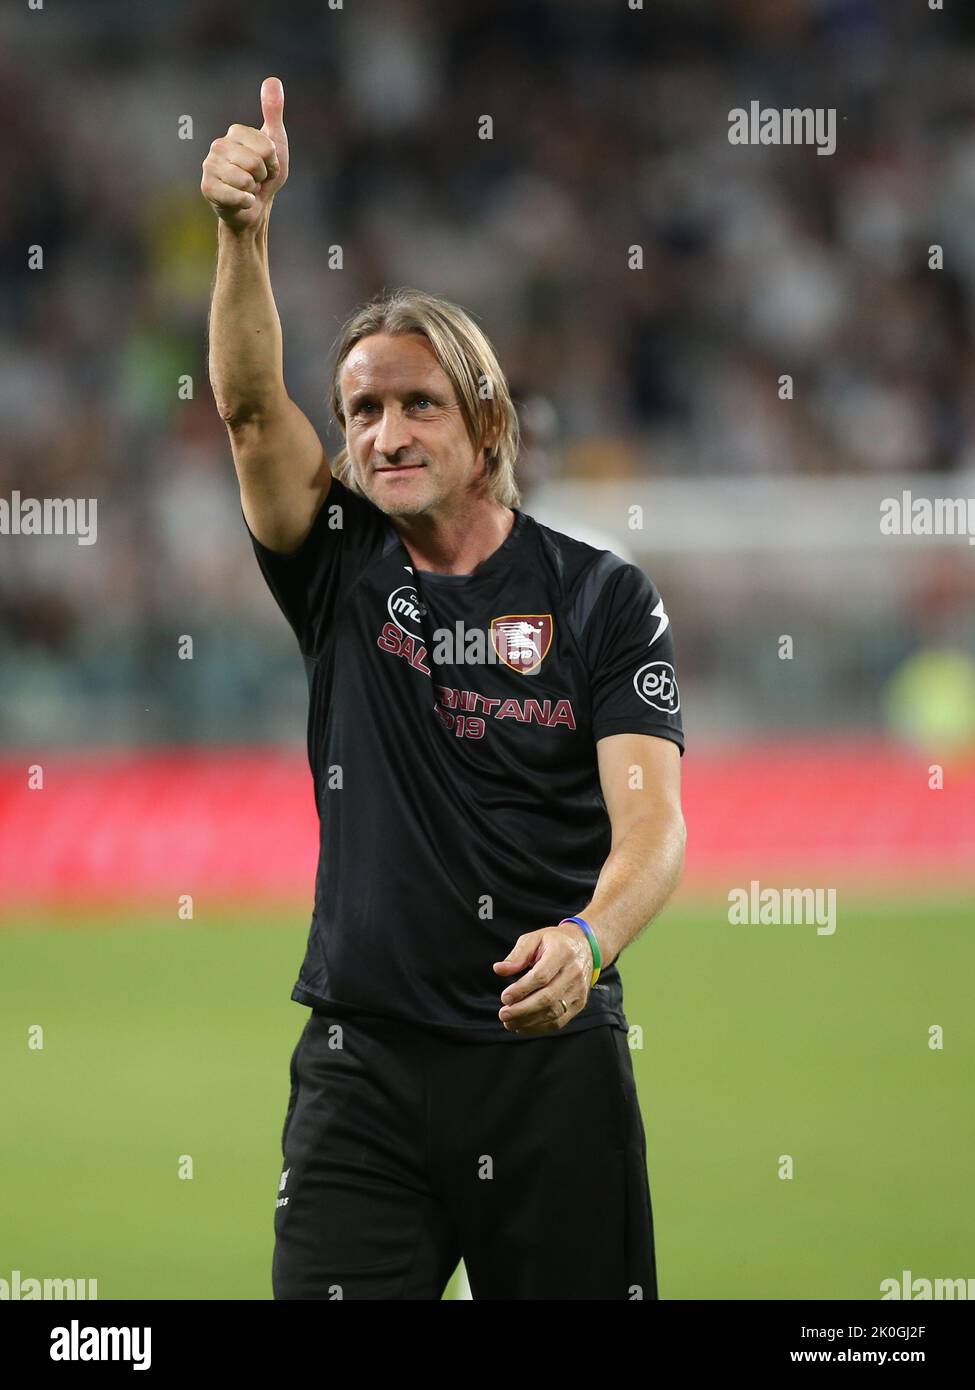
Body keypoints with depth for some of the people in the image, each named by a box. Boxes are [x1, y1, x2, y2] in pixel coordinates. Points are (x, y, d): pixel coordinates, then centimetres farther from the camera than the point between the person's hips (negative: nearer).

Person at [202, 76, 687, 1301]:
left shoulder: (600, 598, 1)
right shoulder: (344, 575, 8)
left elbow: (652, 819, -10)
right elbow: (249, 406, -7)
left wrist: (586, 942, -32)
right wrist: (242, 229, -25)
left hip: (552, 1061, -1)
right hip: (363, 1062, 1)